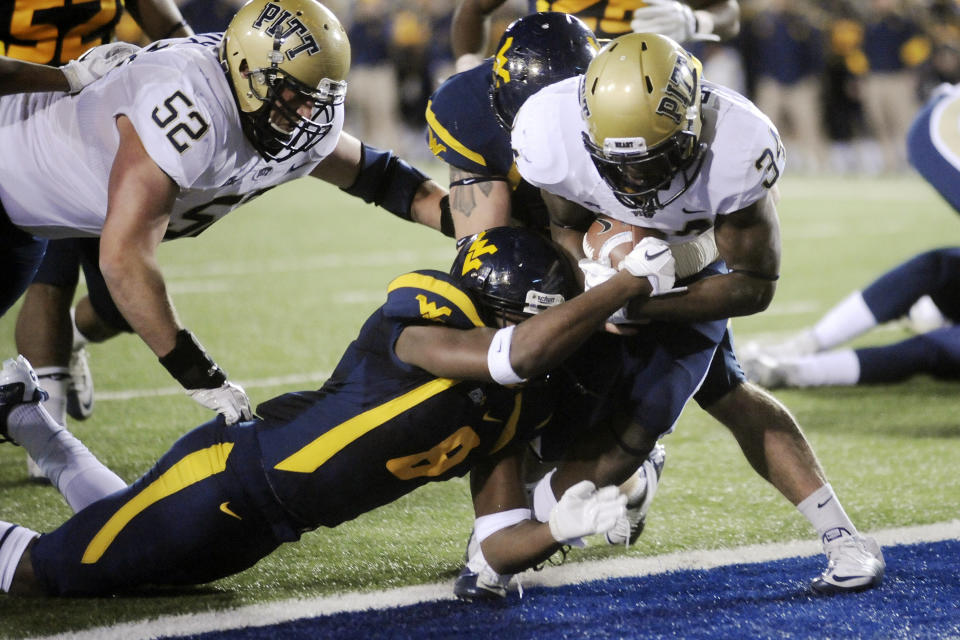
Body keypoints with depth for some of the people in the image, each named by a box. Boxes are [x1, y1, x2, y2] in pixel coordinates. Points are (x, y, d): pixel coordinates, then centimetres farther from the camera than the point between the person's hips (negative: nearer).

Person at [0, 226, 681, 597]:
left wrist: (560, 528, -24)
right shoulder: (420, 327, -27)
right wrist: (631, 281, -38)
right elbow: (523, 353, -46)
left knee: (138, 555, 29)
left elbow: (495, 547, -3)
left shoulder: (511, 414, -3)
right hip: (229, 470, -8)